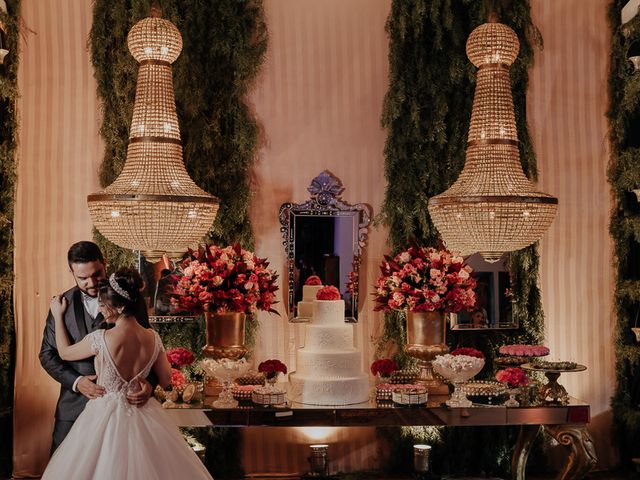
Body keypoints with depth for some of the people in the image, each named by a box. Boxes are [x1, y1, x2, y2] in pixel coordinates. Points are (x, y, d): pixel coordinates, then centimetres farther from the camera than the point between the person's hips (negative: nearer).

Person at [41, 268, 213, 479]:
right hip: (142, 416, 4)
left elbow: (65, 353, -1)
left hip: (107, 417, -4)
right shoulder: (153, 338, -7)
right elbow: (165, 381, 3)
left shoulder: (101, 339, -20)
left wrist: (58, 316, 11)